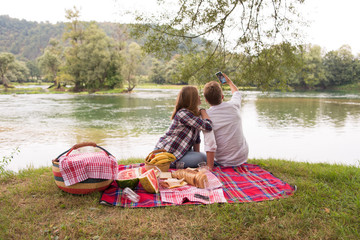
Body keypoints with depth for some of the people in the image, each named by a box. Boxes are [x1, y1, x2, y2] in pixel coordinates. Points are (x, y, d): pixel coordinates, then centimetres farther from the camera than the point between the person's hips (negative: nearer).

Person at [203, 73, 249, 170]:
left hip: (222, 162, -1)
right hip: (242, 158, 2)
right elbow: (237, 93, 16)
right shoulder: (233, 106, -10)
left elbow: (210, 145, -26)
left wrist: (209, 168, -22)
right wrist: (229, 81, 33)